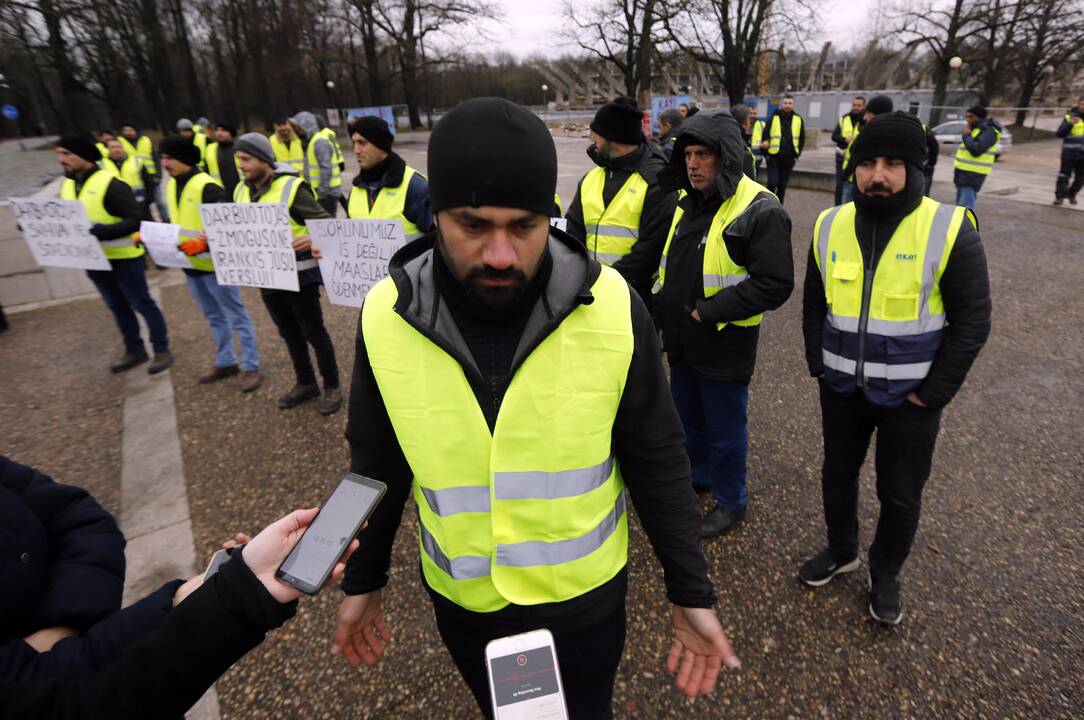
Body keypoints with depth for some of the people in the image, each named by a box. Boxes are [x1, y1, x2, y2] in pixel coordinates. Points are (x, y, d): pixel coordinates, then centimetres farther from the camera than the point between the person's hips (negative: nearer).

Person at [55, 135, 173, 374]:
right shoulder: (67, 186, 8)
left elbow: (138, 219, -23)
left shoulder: (110, 184, -17)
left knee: (143, 304, 3)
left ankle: (162, 350, 15)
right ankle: (135, 351, 29)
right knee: (117, 307, 16)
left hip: (122, 257, -8)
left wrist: (101, 231, -32)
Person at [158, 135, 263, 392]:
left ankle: (251, 368, 8)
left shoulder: (207, 187, -16)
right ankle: (225, 362, 30)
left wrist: (204, 244, -33)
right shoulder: (171, 187, 10)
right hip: (190, 265, 9)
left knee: (236, 316, 0)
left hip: (214, 263, -9)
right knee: (214, 317, 18)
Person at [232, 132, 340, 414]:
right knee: (290, 334, 18)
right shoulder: (242, 191, 7)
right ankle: (305, 383, 34)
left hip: (299, 275, -7)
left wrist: (313, 238, -38)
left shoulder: (292, 188, -14)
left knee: (314, 332, 4)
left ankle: (332, 386, 19)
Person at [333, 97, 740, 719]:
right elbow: (378, 465, -3)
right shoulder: (387, 317, -17)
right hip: (462, 600, 2)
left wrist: (691, 590, -6)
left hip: (585, 595, -1)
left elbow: (656, 460, -10)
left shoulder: (612, 309, -21)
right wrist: (363, 580, 7)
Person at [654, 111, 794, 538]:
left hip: (724, 347, -7)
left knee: (725, 429, 10)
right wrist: (664, 306, 9)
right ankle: (696, 477, 48)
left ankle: (730, 502, 32)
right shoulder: (687, 202, 6)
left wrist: (709, 310, -22)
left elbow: (775, 284, -23)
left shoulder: (759, 210, -18)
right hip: (681, 341, 8)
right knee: (688, 417, 24)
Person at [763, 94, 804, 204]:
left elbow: (802, 139, 12)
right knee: (772, 184, -10)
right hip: (773, 158, -2)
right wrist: (766, 154, -1)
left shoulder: (798, 120, 5)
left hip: (788, 160, 2)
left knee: (782, 186, 8)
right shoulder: (774, 118, -1)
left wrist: (796, 155, 5)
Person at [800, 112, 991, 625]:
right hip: (841, 387, 3)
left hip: (909, 395, -3)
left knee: (900, 495, 13)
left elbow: (972, 321, -10)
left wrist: (932, 393, -12)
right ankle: (841, 550, 44)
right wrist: (817, 365, 2)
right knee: (837, 473, 19)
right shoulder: (830, 226, -2)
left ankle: (885, 574, 39)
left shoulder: (950, 230, -14)